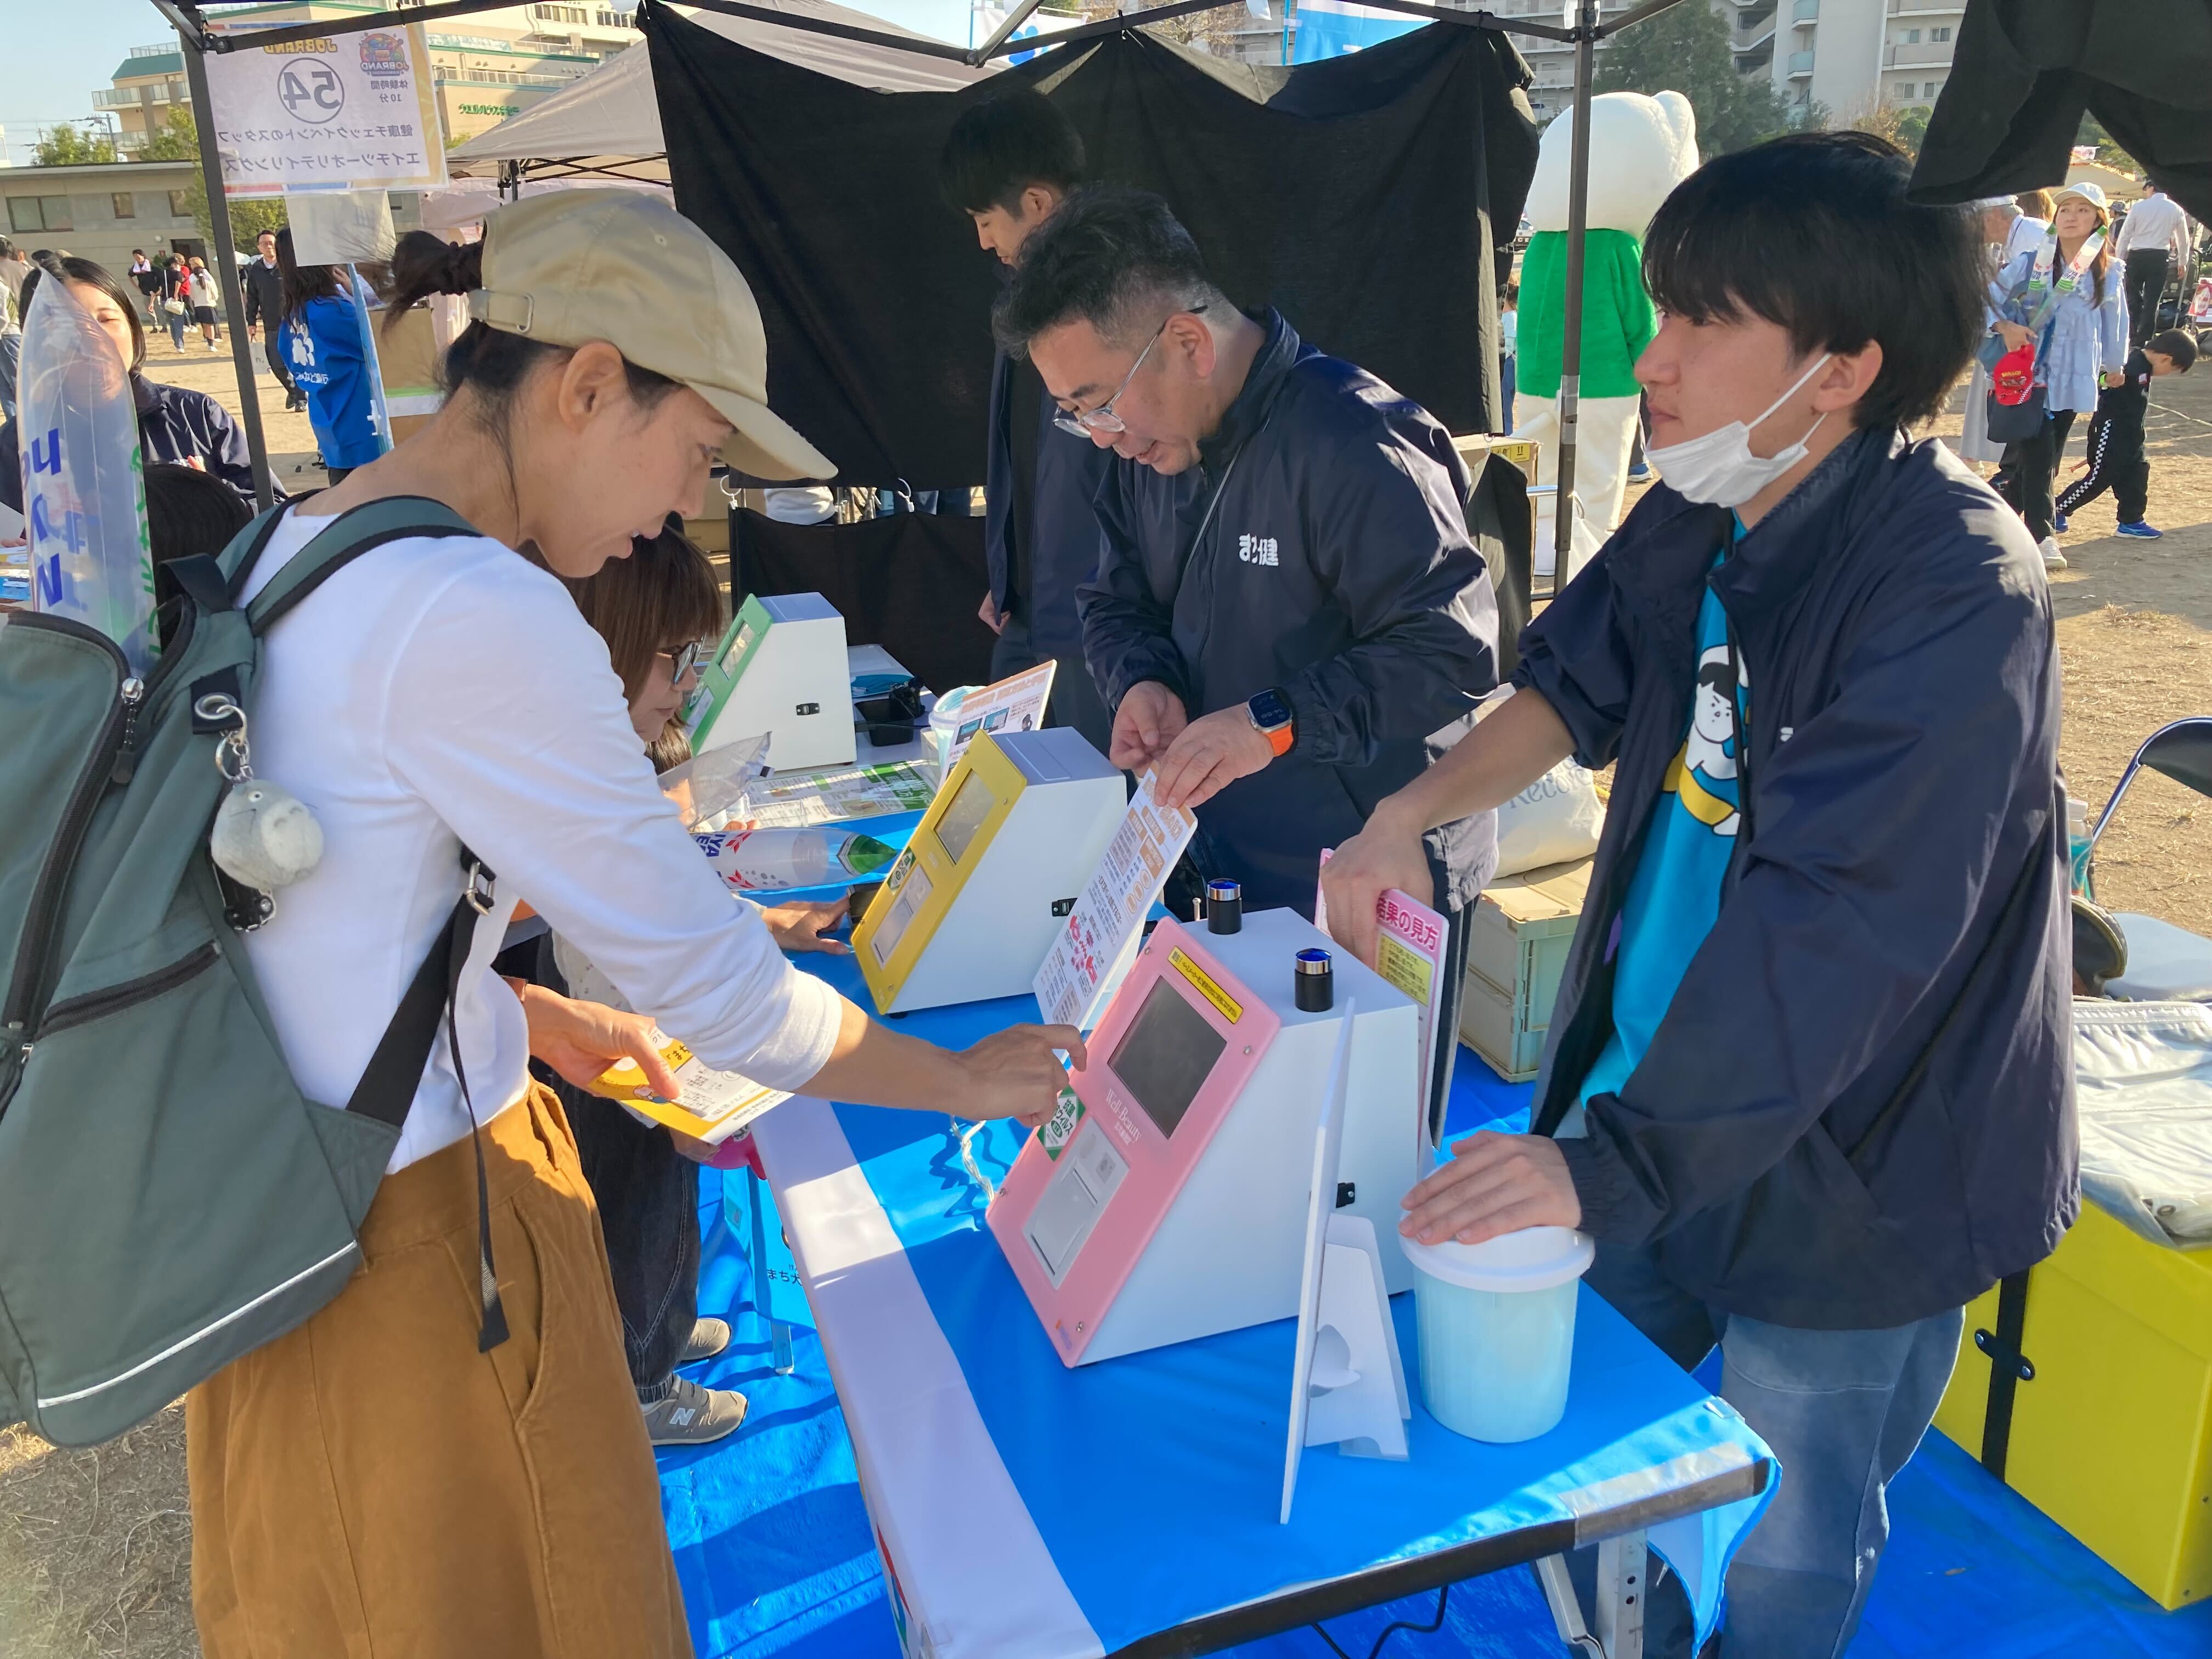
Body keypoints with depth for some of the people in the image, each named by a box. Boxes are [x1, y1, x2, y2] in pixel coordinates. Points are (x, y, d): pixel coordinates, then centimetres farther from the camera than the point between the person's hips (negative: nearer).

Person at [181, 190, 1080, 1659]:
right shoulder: (480, 617, -25)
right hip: (416, 1241, -9)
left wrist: (537, 1015, 13)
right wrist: (972, 1083, -7)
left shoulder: (288, 552, 4)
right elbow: (717, 988, -21)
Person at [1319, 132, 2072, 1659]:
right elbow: (1580, 684, 13)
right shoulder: (1693, 524, -3)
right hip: (1647, 1088, 7)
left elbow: (1834, 928, -32)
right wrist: (1412, 813, -2)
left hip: (1842, 1164, -7)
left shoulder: (1952, 584, -26)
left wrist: (1613, 1163, -32)